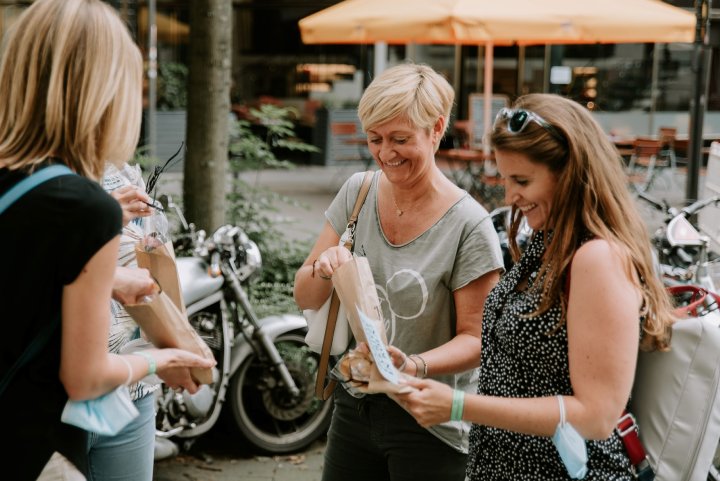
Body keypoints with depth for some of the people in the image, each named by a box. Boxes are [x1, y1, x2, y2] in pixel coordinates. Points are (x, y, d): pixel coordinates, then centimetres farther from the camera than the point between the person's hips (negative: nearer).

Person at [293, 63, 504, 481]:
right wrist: (324, 269, -19)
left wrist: (415, 366, -29)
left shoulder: (469, 226, -15)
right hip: (353, 405, 5)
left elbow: (475, 339, -11)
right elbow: (306, 298, 3)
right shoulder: (357, 192, 0)